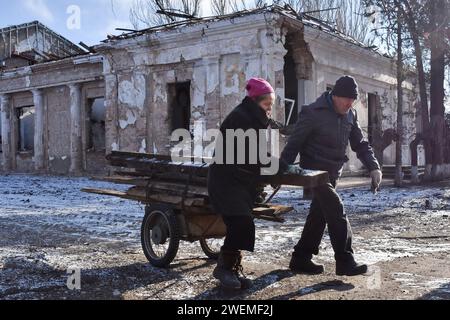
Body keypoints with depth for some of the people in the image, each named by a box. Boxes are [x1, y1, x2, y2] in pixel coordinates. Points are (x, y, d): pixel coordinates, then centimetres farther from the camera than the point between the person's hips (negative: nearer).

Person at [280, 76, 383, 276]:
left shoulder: (350, 115, 7)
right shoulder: (313, 113, -15)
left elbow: (360, 144, 10)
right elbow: (294, 143, -13)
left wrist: (374, 167, -4)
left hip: (333, 174, 8)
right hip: (314, 171, -7)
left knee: (319, 215, 9)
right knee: (336, 211, -15)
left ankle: (301, 259, 18)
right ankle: (345, 262, -10)